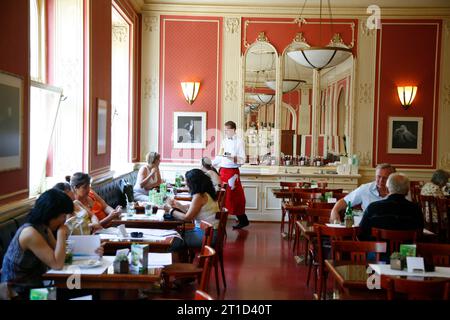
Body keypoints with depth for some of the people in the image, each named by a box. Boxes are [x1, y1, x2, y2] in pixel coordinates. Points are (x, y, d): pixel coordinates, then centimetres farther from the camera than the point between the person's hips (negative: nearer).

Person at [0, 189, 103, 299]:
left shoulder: (44, 228, 4)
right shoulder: (31, 233, -23)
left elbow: (60, 255, 4)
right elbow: (57, 264, -25)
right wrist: (61, 233, -20)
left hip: (33, 284, 8)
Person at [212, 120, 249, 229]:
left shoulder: (239, 141, -7)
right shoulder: (224, 141, 12)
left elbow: (242, 160, -12)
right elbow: (219, 156, 18)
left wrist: (232, 157, -26)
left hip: (232, 172, -6)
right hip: (223, 171, 6)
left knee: (234, 197, -3)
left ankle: (243, 220, 10)